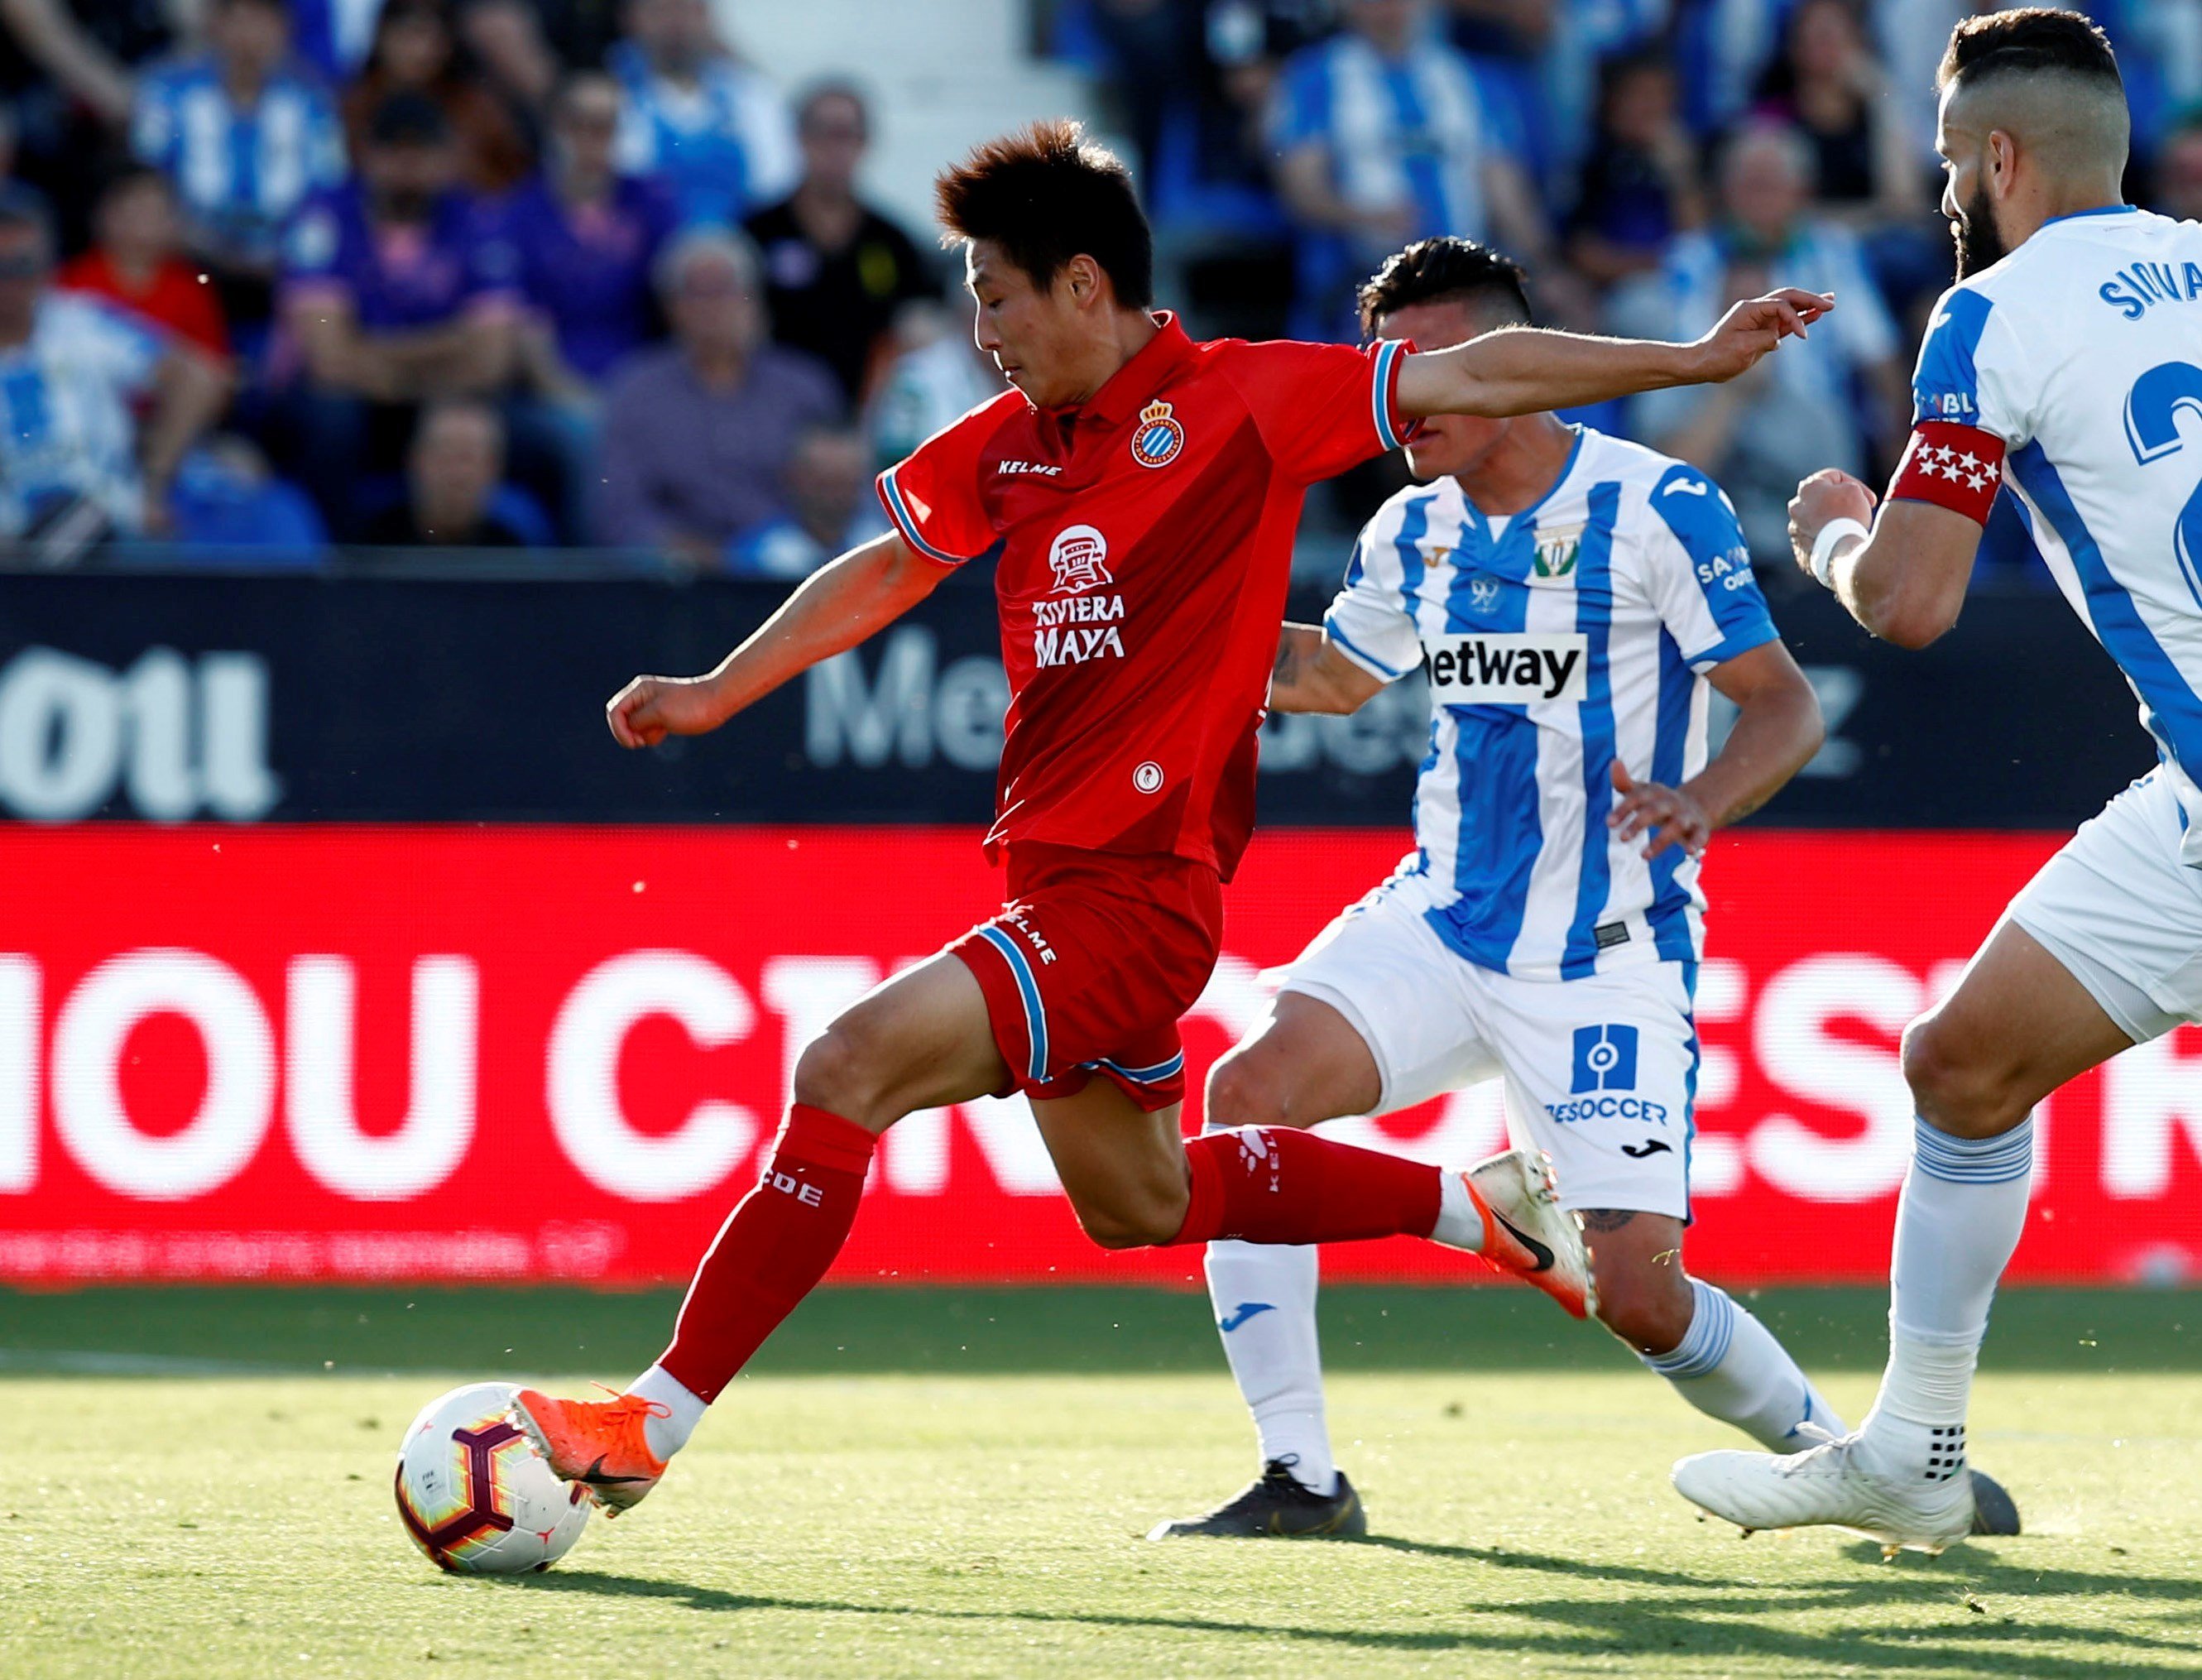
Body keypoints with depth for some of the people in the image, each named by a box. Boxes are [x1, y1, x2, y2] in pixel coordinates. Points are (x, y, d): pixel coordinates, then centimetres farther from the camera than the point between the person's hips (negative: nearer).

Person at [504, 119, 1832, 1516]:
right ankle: (1477, 1206, 37)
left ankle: (652, 1422, -19)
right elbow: (888, 571, 25)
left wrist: (1694, 360, -10)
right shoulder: (1008, 444, 9)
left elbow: (1476, 378, -6)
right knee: (1139, 1207, 22)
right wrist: (715, 694, 23)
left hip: (1141, 890, -9)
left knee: (851, 1069, -21)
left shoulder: (1239, 401, -9)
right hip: (1056, 876, 9)